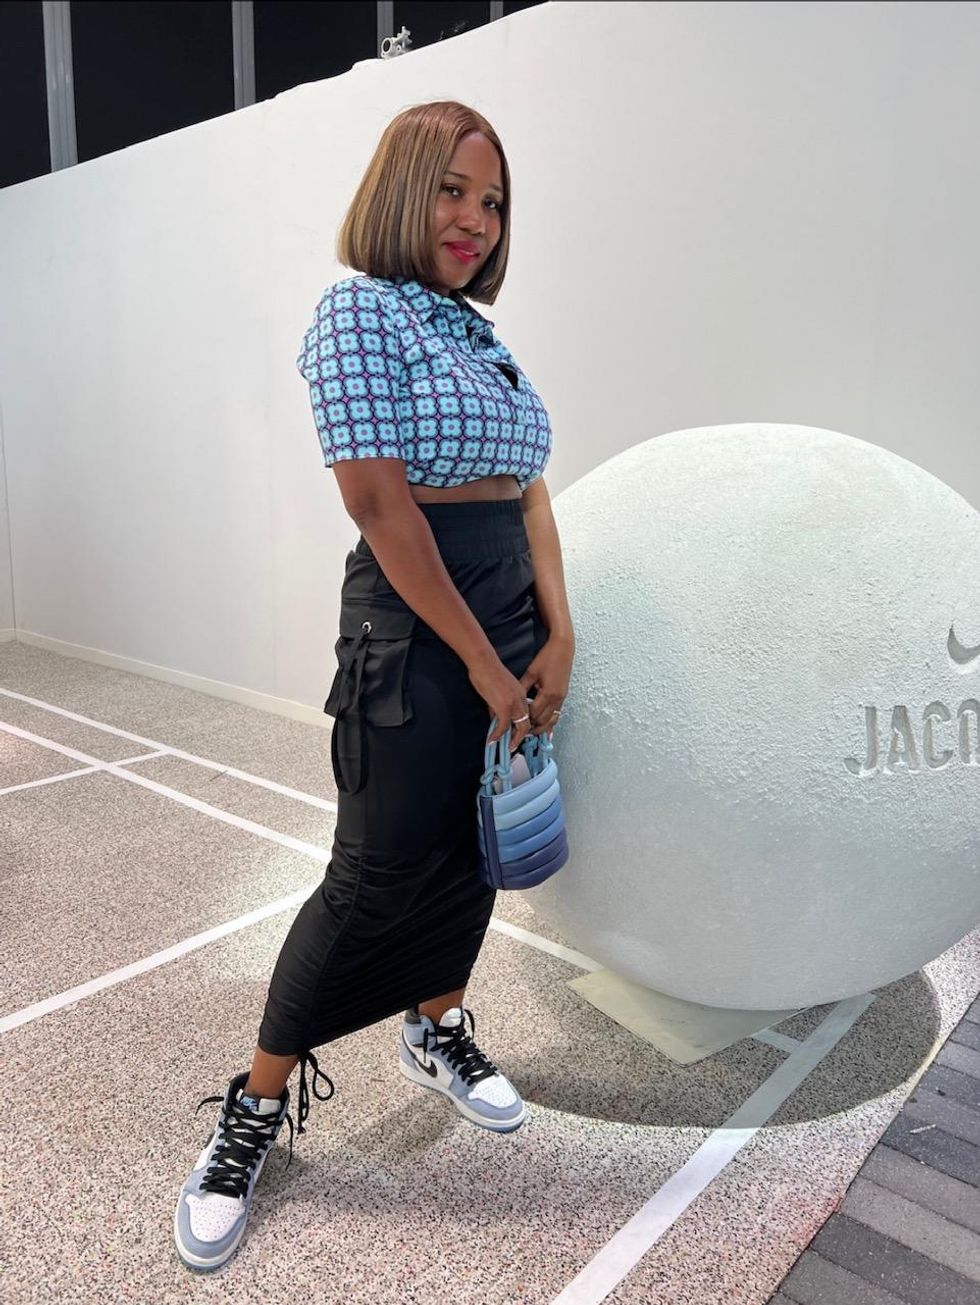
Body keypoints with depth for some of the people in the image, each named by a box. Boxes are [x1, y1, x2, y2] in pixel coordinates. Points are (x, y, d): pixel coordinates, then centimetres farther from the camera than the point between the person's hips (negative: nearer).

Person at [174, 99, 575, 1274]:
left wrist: (556, 637, -3)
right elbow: (384, 508, -18)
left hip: (512, 612, 8)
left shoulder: (482, 335, 15)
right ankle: (254, 1112, 19)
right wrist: (484, 662, -15)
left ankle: (436, 1034, 40)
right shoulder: (358, 311, -8)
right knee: (377, 874, -2)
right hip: (413, 620, -8)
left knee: (474, 848, 16)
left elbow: (530, 494, 9)